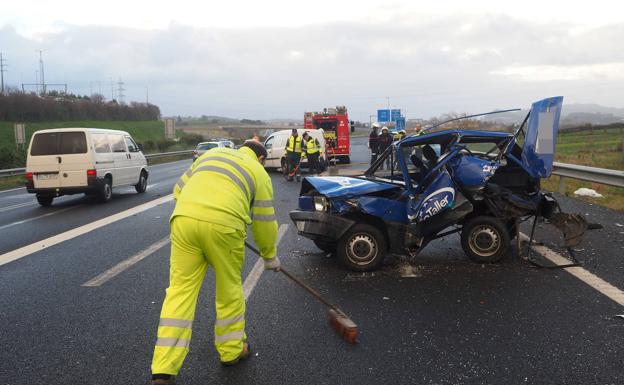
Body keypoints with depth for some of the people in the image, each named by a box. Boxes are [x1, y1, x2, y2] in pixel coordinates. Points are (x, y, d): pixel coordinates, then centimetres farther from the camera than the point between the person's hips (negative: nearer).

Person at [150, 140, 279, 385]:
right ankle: (232, 350, 32)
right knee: (229, 288, 17)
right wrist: (270, 256, 29)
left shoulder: (212, 153, 30)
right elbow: (264, 222, 17)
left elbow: (179, 189, 28)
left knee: (181, 289, 8)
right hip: (223, 225, -3)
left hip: (183, 218, 3)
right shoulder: (259, 172, 19)